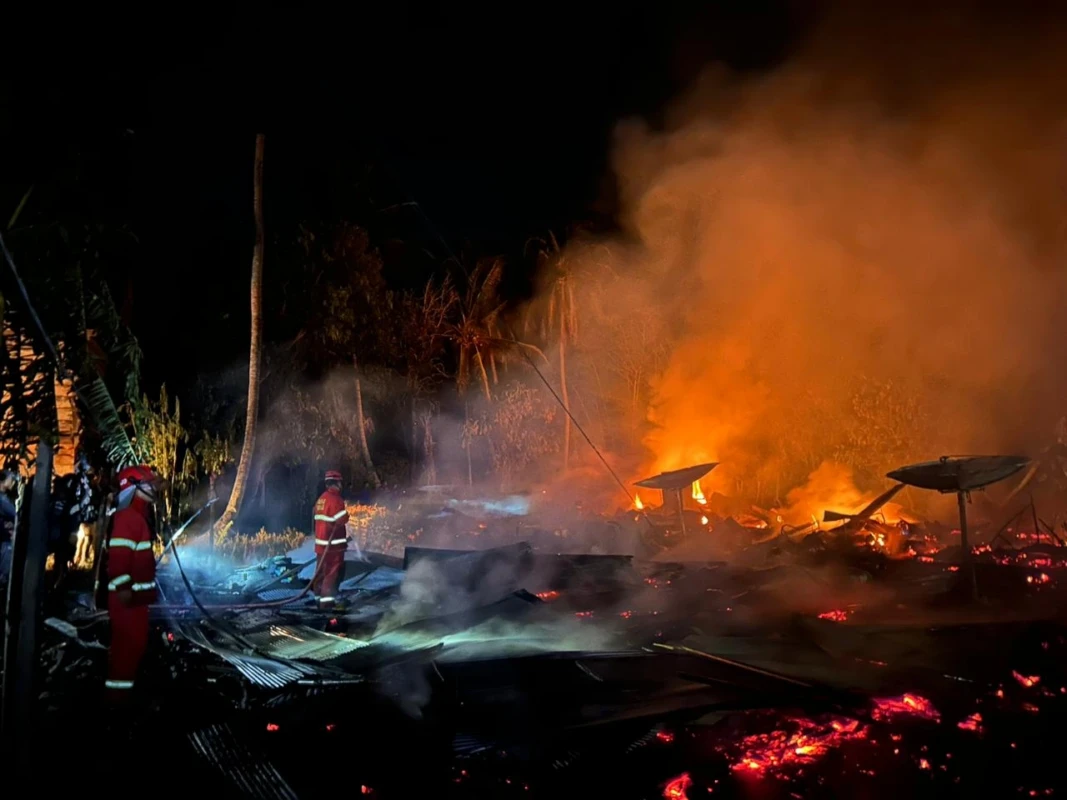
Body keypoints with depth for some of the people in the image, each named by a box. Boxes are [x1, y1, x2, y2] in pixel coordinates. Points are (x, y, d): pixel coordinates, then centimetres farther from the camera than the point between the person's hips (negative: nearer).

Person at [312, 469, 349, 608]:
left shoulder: (321, 498, 11)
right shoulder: (336, 499, -16)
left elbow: (319, 519, 14)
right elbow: (342, 521, -18)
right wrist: (347, 535, -1)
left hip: (321, 542, 9)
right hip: (333, 544, -9)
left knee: (322, 570, 17)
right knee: (333, 571, -6)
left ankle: (319, 595, 25)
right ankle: (327, 599, -9)